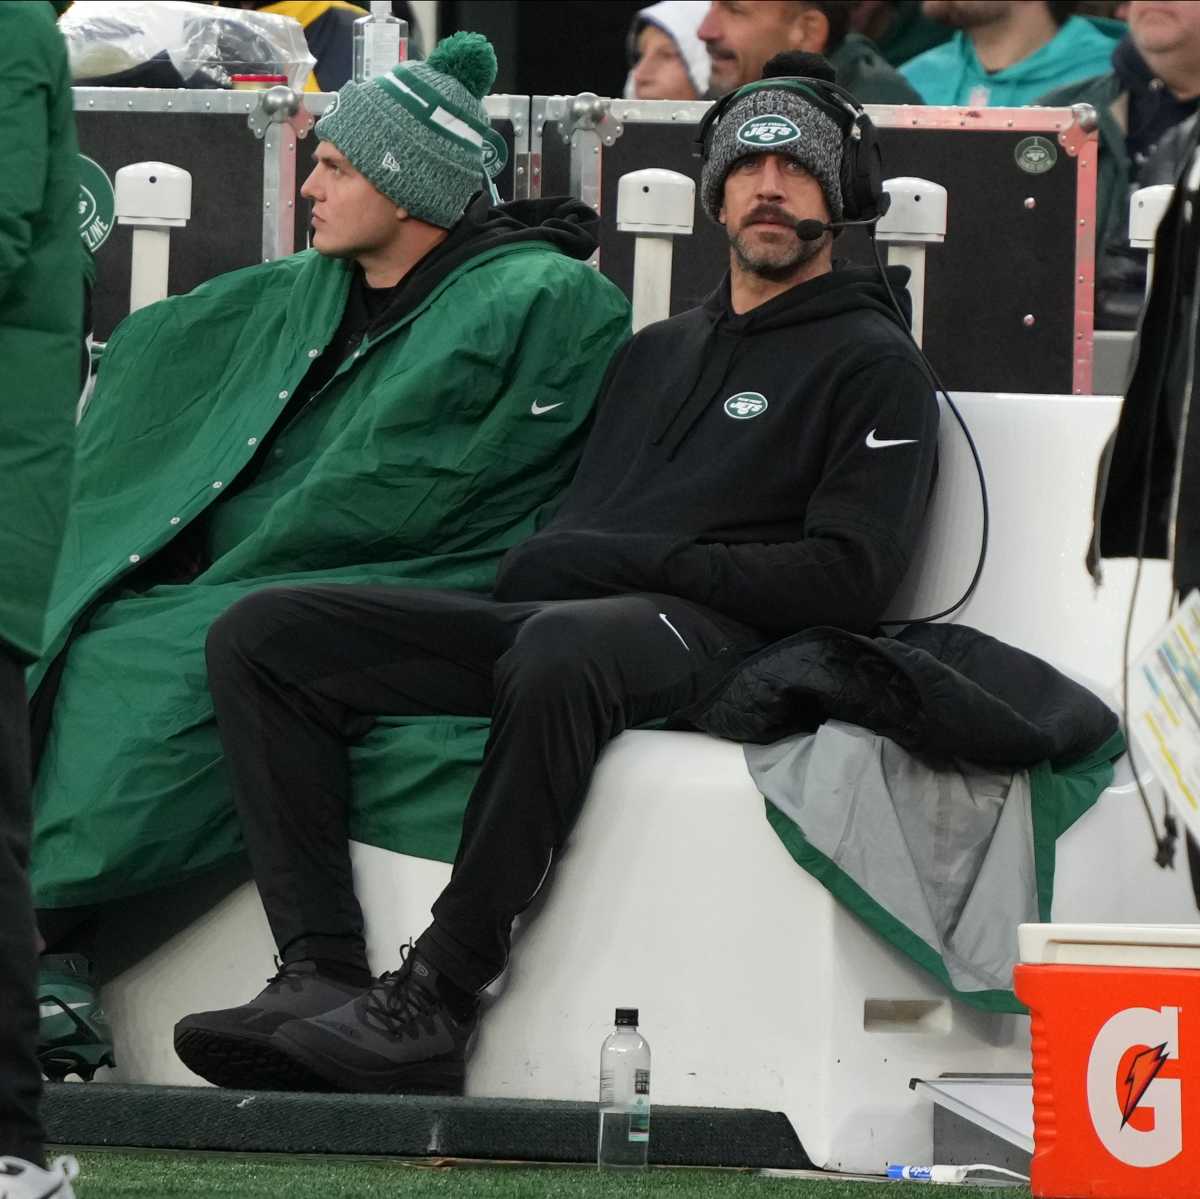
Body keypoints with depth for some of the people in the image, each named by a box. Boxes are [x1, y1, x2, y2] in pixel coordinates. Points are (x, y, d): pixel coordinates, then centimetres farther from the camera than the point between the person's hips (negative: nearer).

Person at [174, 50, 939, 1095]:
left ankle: (434, 1000, -40)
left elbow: (852, 578, -5)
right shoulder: (657, 351, 32)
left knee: (563, 650, -43)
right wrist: (541, 557, 3)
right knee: (261, 636, -11)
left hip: (701, 635, -7)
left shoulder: (873, 364, 9)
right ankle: (323, 973, -24)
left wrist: (631, 561, -9)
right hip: (548, 613, 7)